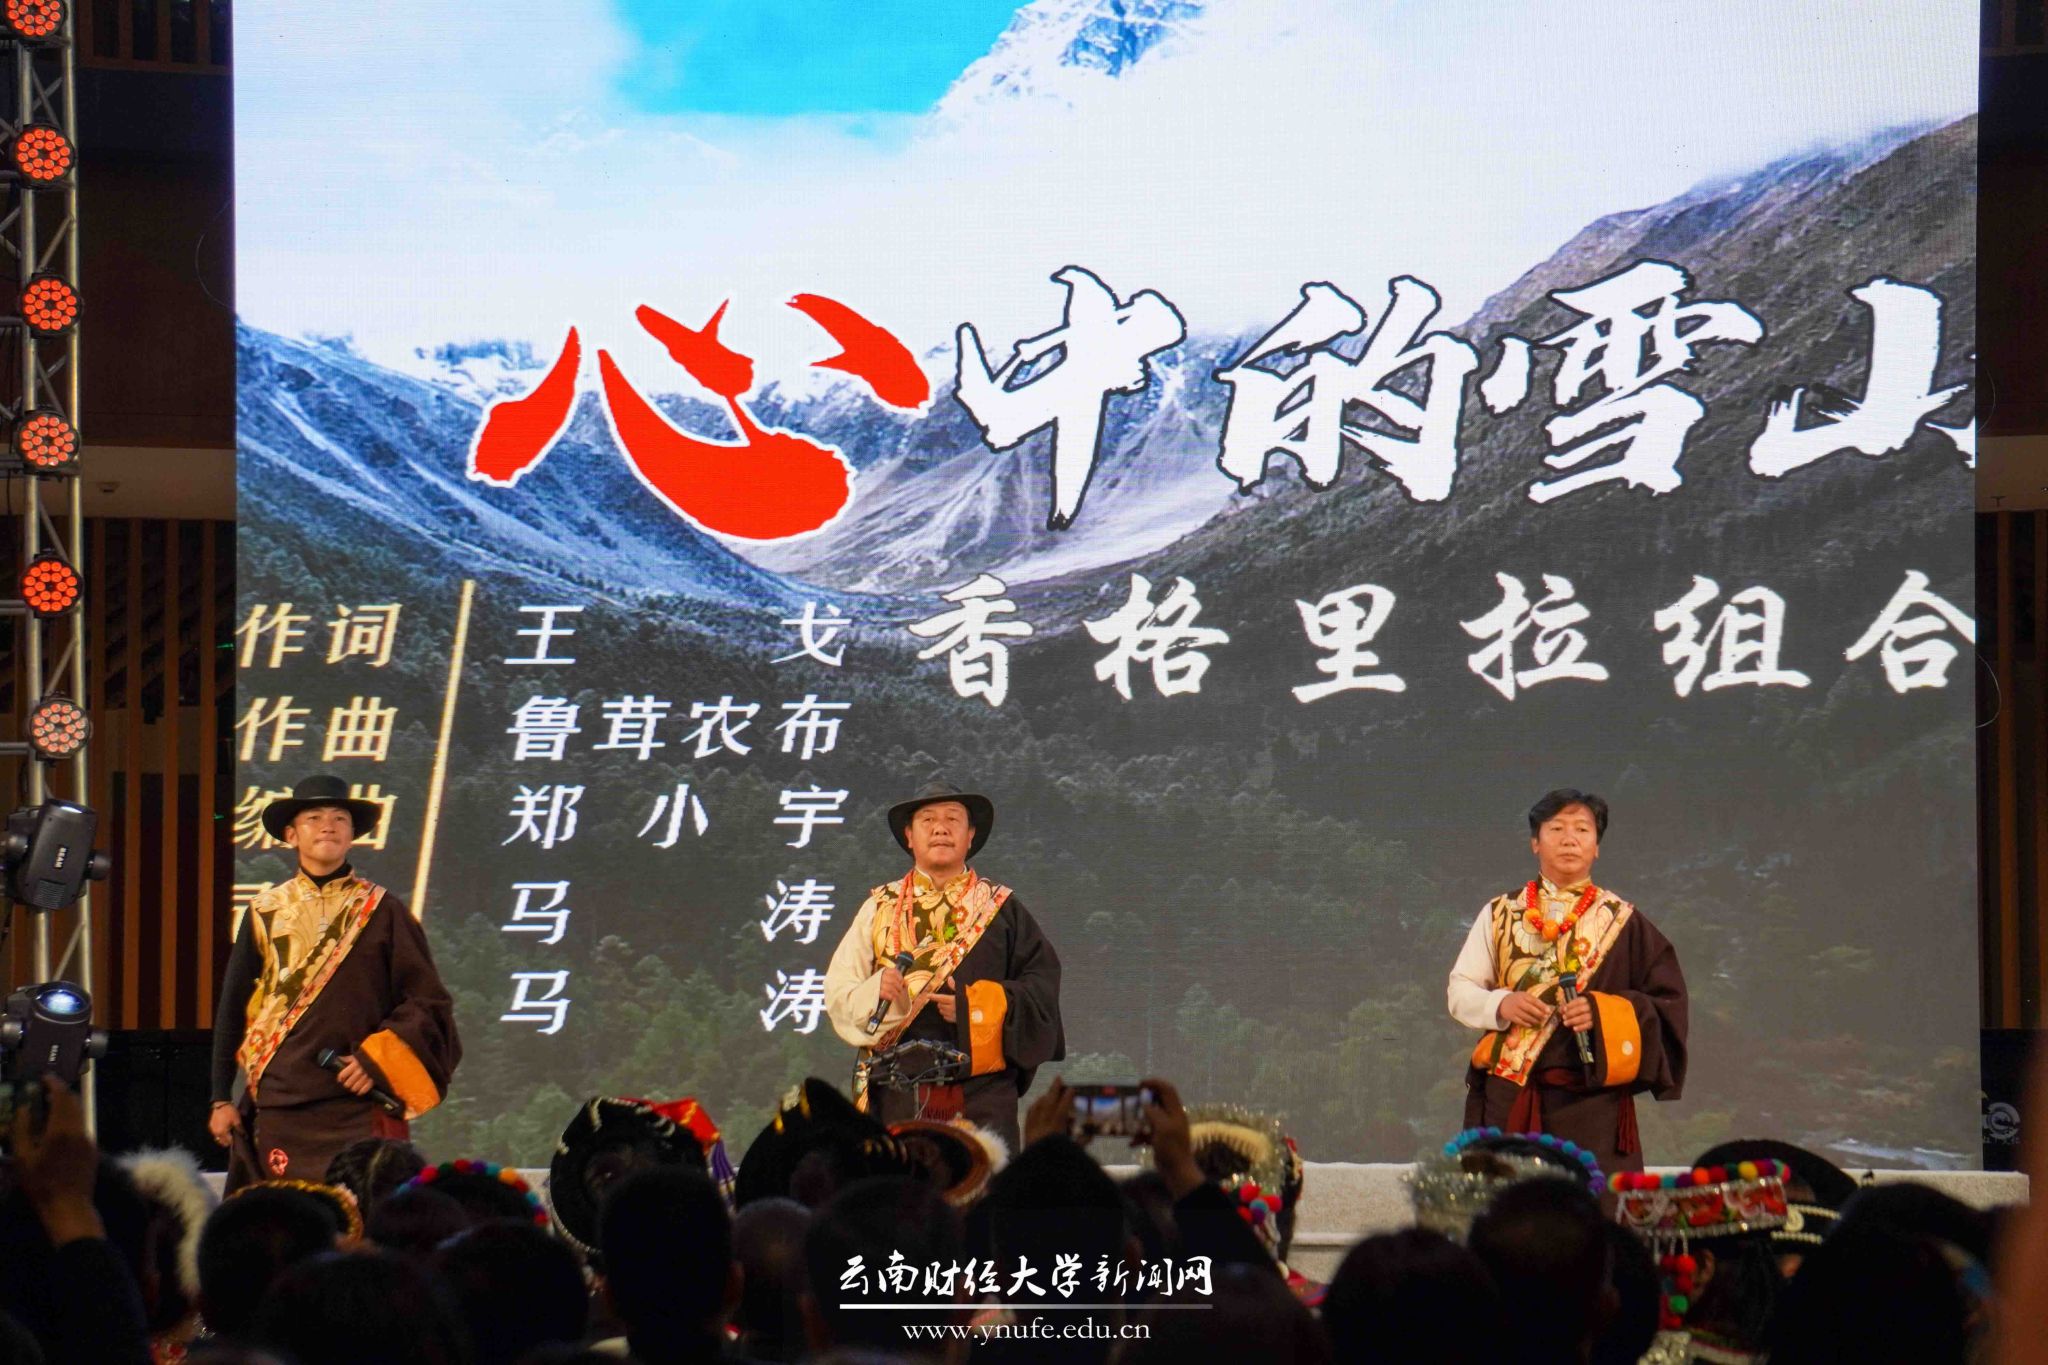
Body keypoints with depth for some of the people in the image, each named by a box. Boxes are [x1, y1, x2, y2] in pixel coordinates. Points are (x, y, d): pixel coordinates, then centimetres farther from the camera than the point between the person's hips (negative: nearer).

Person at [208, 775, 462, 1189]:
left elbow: (428, 1003, 5)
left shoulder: (381, 912, 5)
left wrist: (377, 1060, -9)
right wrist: (221, 1099, 10)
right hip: (279, 1106, 2)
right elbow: (232, 1007, 14)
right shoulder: (267, 913, 10)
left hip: (359, 1111, -2)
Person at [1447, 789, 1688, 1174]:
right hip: (1508, 1101, 1)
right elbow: (1460, 991, 10)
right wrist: (1501, 1005, -11)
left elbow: (1667, 1002, 3)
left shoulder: (1623, 922, 8)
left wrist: (1603, 1012, -14)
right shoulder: (1500, 914, 13)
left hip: (1591, 1104, -1)